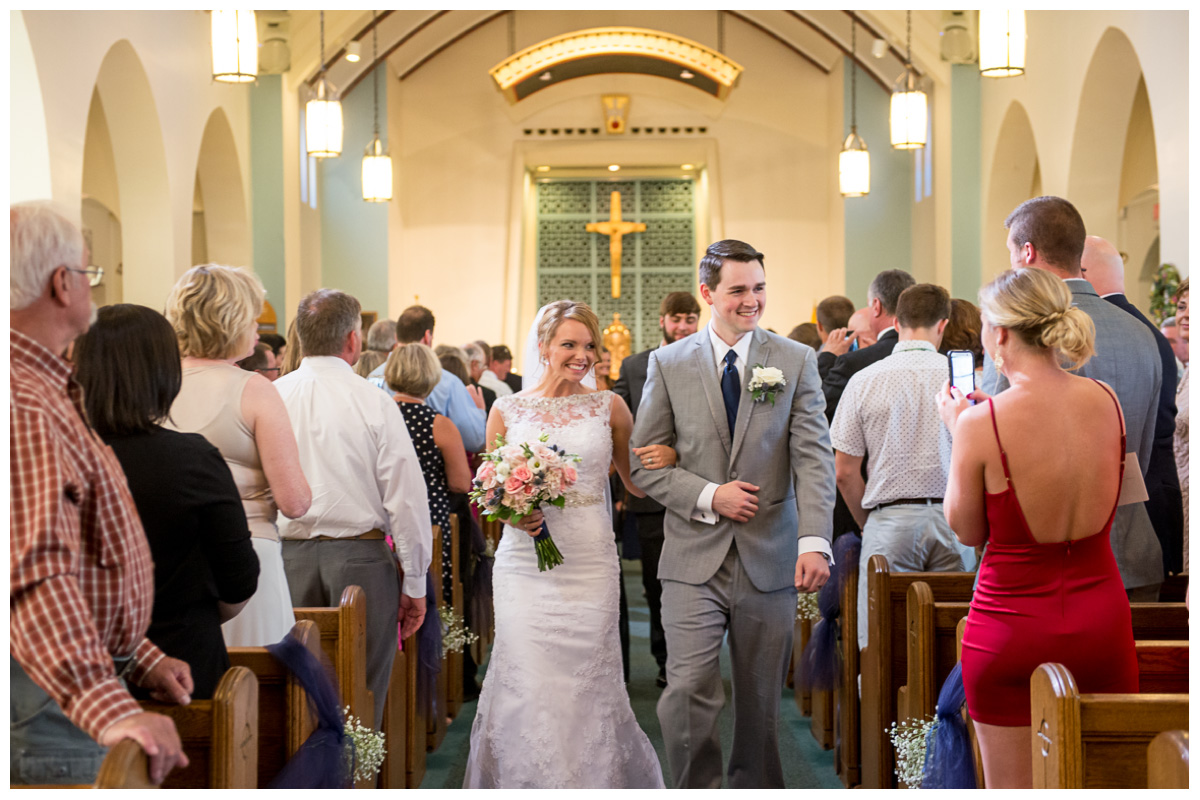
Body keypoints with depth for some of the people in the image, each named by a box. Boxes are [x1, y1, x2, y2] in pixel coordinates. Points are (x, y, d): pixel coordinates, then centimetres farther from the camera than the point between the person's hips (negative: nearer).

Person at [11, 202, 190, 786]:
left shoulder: (49, 392, 18)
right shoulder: (20, 404, -19)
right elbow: (37, 573, -32)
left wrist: (140, 659, 23)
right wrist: (109, 708, -40)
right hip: (46, 699, -10)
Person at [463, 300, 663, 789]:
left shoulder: (608, 407, 6)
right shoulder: (507, 410, 6)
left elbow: (639, 483, 12)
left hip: (589, 563, 0)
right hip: (524, 564, 0)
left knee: (588, 687, 1)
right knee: (526, 686, -3)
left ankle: (593, 780, 22)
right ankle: (527, 783, 16)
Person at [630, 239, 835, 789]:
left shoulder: (797, 361, 3)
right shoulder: (668, 364, 4)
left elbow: (813, 457, -5)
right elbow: (644, 462, 4)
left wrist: (815, 541, -19)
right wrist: (709, 496, -11)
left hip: (770, 559, 1)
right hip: (694, 558, 0)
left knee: (760, 702, 10)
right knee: (687, 693, -11)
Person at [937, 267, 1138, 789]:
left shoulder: (982, 421, -18)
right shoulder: (1107, 403, -2)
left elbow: (966, 531, -5)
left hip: (1013, 624, -4)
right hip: (1103, 619, 4)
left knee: (1014, 786, 8)